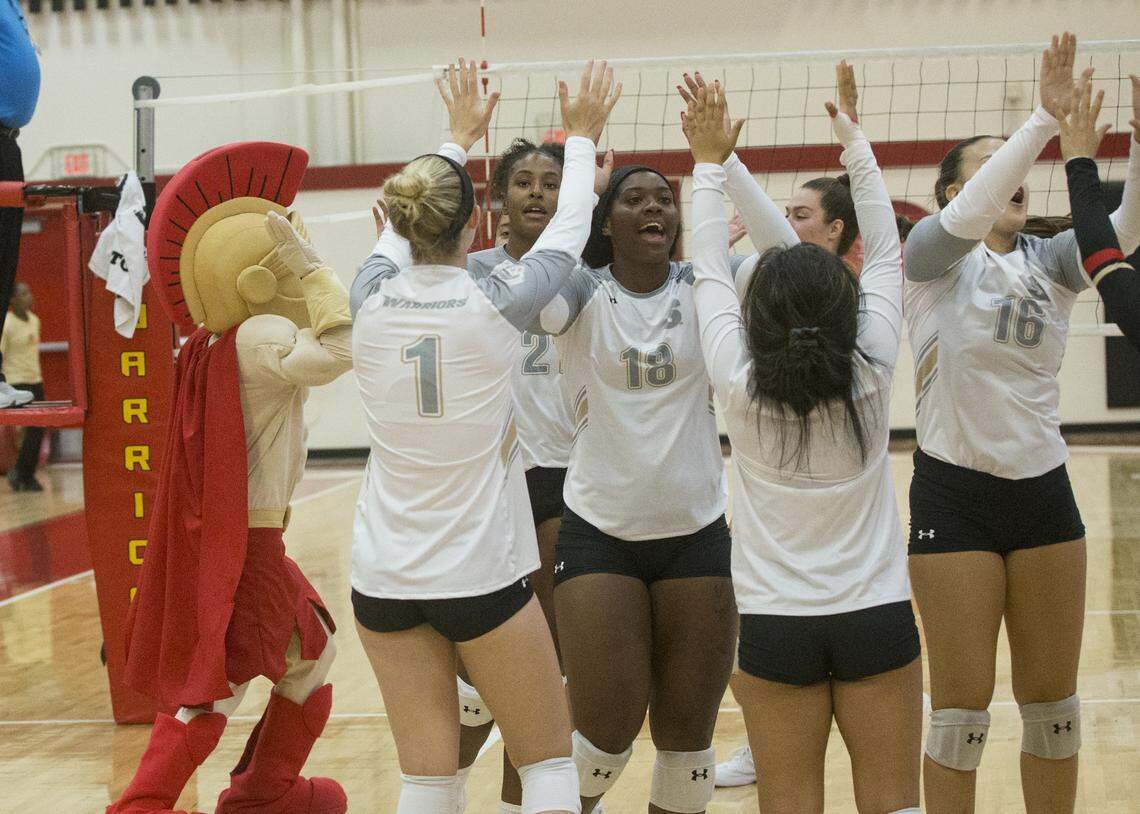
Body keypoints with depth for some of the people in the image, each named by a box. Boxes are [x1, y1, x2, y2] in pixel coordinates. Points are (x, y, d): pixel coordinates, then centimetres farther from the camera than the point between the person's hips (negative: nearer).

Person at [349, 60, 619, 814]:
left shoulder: (373, 294, -4)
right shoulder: (497, 301, -13)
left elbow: (407, 227, 18)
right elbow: (570, 233, 6)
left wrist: (459, 137, 33)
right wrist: (581, 136, 22)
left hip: (384, 580, 4)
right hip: (482, 576, -4)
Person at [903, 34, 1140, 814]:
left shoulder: (1051, 260, 7)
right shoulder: (933, 253, -4)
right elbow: (969, 217, -26)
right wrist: (1046, 116, -33)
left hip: (1044, 492, 5)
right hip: (956, 493, -5)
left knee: (1053, 701, 10)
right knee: (963, 708, 0)